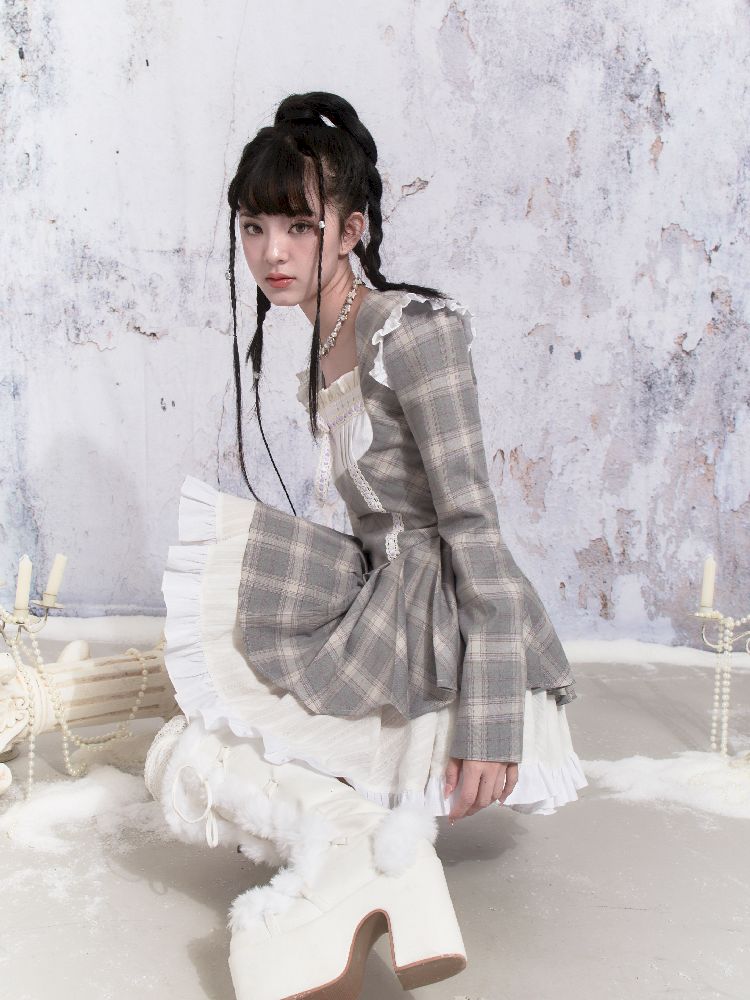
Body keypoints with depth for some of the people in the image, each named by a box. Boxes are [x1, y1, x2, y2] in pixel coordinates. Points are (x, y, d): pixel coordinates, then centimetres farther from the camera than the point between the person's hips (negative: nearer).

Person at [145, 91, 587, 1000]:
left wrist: (487, 716, -25)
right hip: (382, 617, 9)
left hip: (444, 628, -9)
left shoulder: (413, 330, -13)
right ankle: (382, 855, -4)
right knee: (180, 756, 11)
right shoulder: (321, 363, 13)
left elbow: (473, 525, -19)